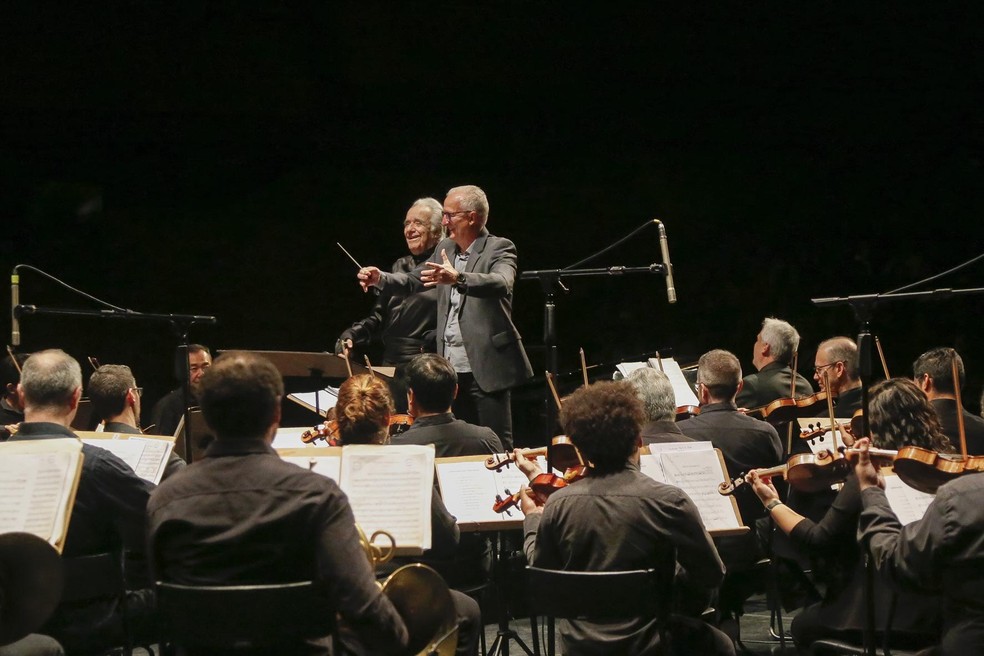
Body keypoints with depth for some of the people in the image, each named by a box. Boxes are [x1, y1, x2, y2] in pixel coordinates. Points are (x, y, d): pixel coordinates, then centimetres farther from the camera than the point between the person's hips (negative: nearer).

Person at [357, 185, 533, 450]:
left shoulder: (499, 249, -8)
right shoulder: (445, 248, 13)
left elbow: (501, 284, -28)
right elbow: (414, 280, 22)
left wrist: (458, 278, -44)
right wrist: (380, 279, 3)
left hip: (485, 368, -7)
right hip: (451, 367, 7)